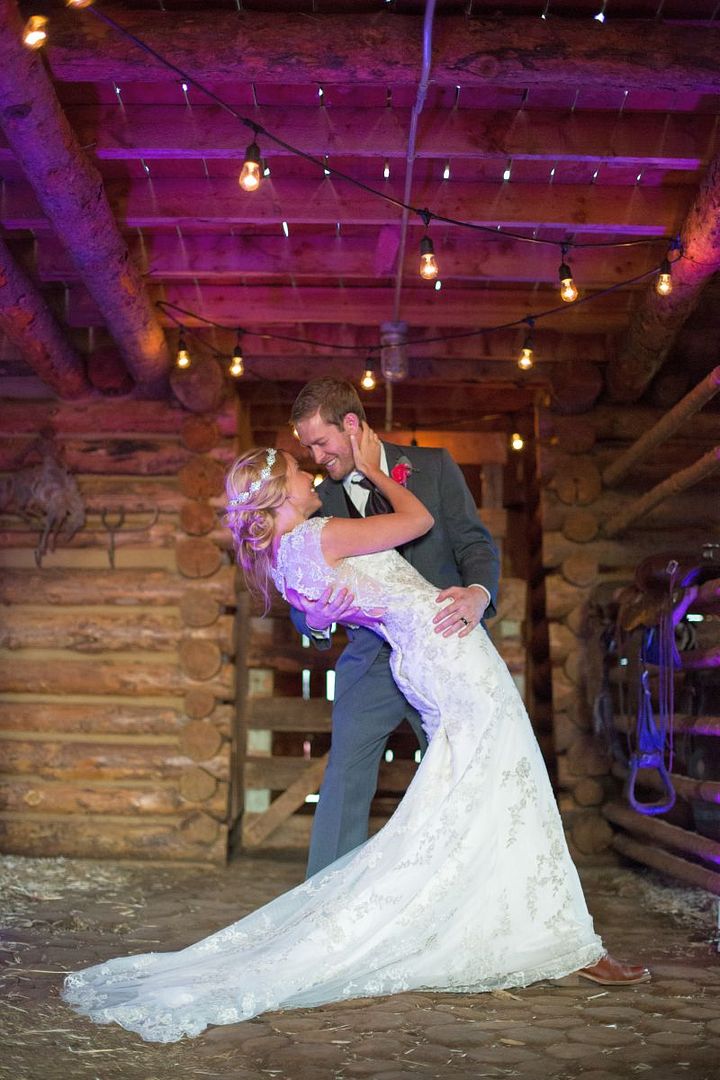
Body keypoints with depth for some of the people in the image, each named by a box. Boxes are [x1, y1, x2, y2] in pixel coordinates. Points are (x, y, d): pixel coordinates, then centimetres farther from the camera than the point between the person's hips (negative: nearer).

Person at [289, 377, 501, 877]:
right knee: (344, 788, -4)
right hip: (372, 662, 1)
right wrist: (315, 618, -23)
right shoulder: (322, 502, 6)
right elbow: (302, 596, 2)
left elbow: (476, 542, -3)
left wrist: (478, 592, -26)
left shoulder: (434, 466, 1)